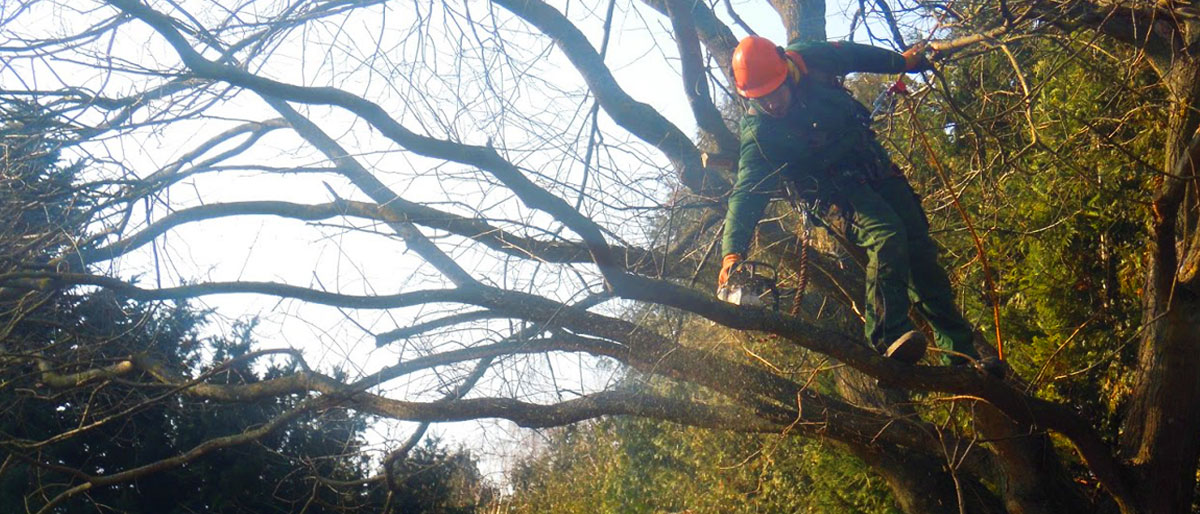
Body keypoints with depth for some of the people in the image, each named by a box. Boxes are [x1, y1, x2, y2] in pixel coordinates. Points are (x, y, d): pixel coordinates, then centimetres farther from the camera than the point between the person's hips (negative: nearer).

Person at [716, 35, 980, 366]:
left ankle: (960, 349, 9)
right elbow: (747, 193, -30)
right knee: (886, 235, -32)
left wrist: (903, 62, 20)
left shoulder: (809, 60, -14)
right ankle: (888, 336, -30)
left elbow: (854, 56, 6)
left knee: (921, 250, 1)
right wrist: (732, 253, -43)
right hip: (839, 186, -4)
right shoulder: (758, 134, -23)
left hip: (873, 162, 4)